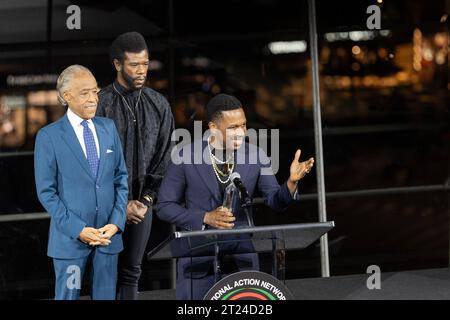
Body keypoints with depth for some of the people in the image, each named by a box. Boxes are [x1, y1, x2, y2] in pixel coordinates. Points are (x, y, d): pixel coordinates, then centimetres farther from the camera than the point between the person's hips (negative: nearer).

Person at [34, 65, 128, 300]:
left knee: (106, 296, 9)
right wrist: (77, 230, -14)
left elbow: (121, 178, 9)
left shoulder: (108, 128, 7)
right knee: (68, 295, 4)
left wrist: (116, 222, -4)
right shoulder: (49, 136, -5)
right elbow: (46, 192, -6)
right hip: (70, 236, -3)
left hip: (109, 233, 4)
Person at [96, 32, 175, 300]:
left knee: (132, 272, 8)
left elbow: (164, 156, 6)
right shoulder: (101, 104, -8)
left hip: (143, 201, 3)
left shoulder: (159, 105, 4)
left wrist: (147, 199, -3)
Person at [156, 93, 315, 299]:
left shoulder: (255, 156, -1)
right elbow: (165, 207, -3)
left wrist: (292, 182, -21)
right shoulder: (186, 157, -8)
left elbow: (275, 201, -1)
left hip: (242, 257, 2)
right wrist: (205, 218, -16)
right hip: (198, 258, -2)